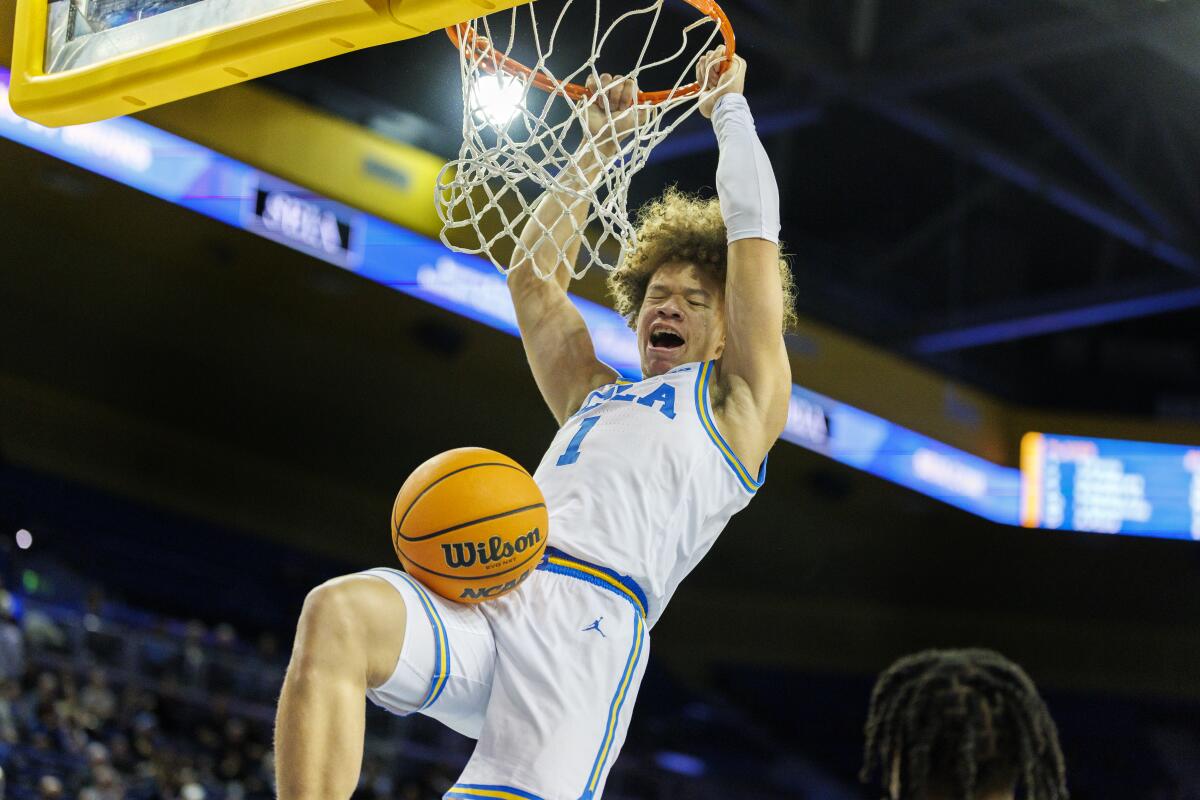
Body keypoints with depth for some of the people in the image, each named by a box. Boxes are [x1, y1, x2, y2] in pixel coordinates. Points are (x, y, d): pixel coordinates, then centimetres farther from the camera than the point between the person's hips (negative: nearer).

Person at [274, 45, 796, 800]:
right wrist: (598, 148, 44)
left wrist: (729, 109, 32)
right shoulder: (594, 396, 37)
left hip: (589, 622, -5)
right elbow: (534, 274, 41)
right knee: (335, 614, -27)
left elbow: (754, 231, 19)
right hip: (483, 603, 5)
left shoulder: (740, 400, 21)